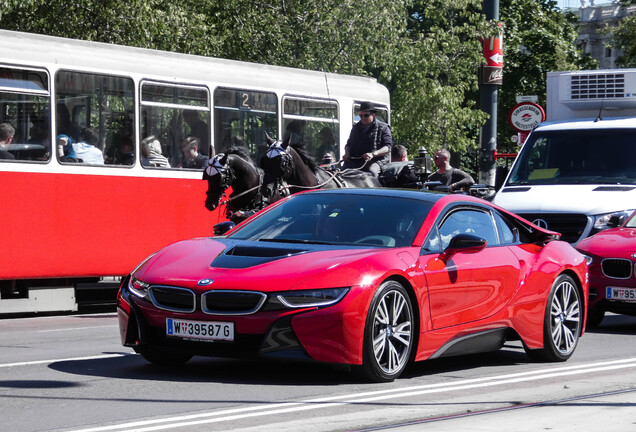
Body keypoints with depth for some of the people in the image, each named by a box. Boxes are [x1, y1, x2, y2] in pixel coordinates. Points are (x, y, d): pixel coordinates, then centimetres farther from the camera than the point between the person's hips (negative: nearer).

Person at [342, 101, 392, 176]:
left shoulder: (383, 128, 8)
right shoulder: (356, 127, 26)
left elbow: (388, 147, -3)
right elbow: (348, 144, 34)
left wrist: (373, 154, -19)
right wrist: (347, 154, 9)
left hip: (376, 160, -4)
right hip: (355, 160, 4)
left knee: (372, 171, -39)